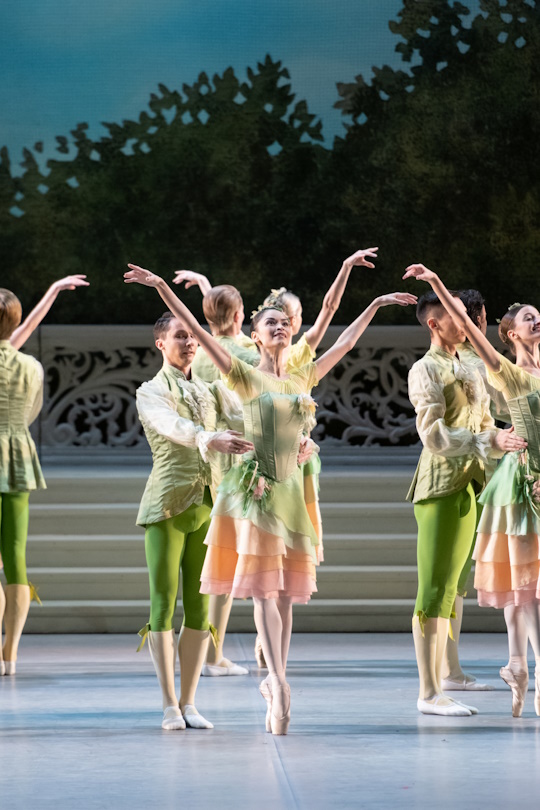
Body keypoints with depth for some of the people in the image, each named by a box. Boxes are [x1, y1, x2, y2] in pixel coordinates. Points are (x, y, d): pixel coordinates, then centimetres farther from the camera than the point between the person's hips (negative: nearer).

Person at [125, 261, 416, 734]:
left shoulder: (303, 379, 14)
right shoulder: (245, 376, -1)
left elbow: (345, 343, 23)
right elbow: (198, 332, -9)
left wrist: (377, 304, 28)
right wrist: (161, 288, -17)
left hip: (291, 487, 5)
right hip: (256, 486, -5)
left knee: (288, 589, 5)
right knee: (264, 587, -11)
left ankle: (274, 684, 11)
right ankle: (279, 682, -18)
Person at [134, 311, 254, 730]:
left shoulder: (211, 389, 18)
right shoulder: (151, 392, -1)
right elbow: (172, 425, -23)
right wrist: (209, 438, -42)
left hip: (207, 507, 5)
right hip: (167, 506, -5)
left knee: (199, 605, 4)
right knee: (164, 602, -4)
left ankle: (189, 703, 9)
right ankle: (170, 706, -1)